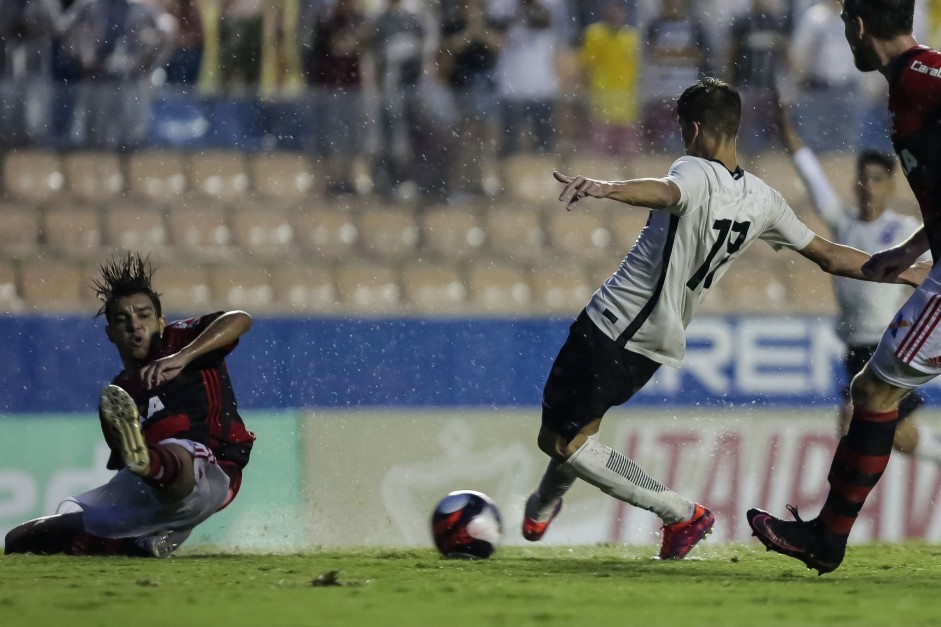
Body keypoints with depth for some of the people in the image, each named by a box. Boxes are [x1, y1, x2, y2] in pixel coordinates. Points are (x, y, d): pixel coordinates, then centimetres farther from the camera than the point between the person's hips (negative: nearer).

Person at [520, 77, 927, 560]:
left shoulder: (697, 174, -18)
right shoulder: (762, 199, 4)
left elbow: (663, 192, -44)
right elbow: (830, 257, 10)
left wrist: (606, 188, -65)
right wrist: (913, 274, 22)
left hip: (608, 327, -9)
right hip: (656, 346, 9)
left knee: (563, 443, -2)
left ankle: (680, 514, -4)